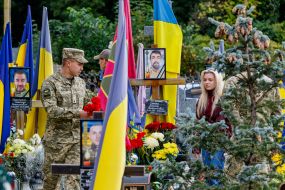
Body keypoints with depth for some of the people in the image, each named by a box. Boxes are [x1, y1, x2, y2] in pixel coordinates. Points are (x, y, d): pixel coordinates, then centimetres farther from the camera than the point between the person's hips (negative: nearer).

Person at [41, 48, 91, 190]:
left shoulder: (80, 83, 9)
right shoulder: (50, 83, -10)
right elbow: (52, 110, -22)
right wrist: (77, 113, -26)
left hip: (77, 138, 4)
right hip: (56, 139, -4)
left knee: (74, 177, -8)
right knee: (52, 176, 7)